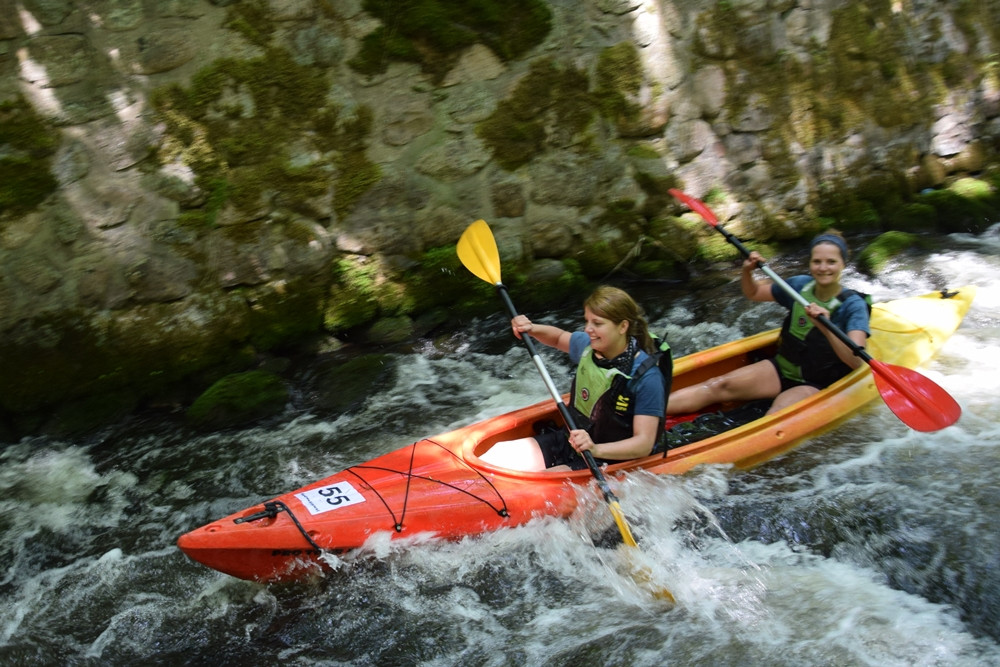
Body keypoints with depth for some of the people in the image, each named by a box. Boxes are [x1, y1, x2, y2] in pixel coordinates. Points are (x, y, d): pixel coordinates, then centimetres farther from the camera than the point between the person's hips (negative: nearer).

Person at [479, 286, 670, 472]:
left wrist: (595, 449, -40)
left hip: (609, 458, -7)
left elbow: (644, 444, -24)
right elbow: (559, 337, 22)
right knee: (500, 452, -9)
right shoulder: (588, 346, -2)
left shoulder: (647, 377, -22)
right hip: (567, 441, 7)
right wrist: (532, 329, 0)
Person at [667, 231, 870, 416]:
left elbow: (856, 361, -30)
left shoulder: (853, 305, -16)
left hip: (815, 385, -4)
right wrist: (747, 271, -7)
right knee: (718, 386, -14)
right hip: (781, 369, 4)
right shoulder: (800, 286, -1)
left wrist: (826, 329, -45)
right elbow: (753, 293, 14)